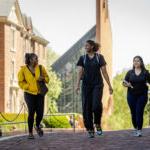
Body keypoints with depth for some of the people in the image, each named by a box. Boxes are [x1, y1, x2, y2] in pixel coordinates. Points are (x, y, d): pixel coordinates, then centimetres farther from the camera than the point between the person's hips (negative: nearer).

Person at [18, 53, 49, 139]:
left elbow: (47, 78, 12)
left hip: (39, 93, 3)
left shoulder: (41, 68, 5)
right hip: (29, 94, -3)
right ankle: (30, 132, 4)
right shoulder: (23, 70, -2)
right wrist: (29, 86, -12)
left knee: (40, 113, -3)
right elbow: (21, 82, 2)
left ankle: (38, 126, 29)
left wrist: (43, 78, -10)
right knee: (31, 112, -8)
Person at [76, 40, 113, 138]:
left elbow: (104, 72, 4)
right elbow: (80, 72, -1)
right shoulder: (82, 58, 8)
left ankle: (98, 124, 3)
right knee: (87, 107, -3)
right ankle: (90, 130, 6)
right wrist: (78, 85, -15)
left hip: (97, 84, -2)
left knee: (97, 105, -20)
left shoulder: (99, 57, 3)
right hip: (86, 85, 2)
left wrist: (109, 85, 2)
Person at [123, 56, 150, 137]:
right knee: (133, 113, 5)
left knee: (139, 112, -7)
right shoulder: (130, 72, 4)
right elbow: (124, 83, 4)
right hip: (131, 95, 2)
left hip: (142, 95, -2)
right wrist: (127, 84, -17)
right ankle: (135, 128, 22)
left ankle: (139, 130, -3)